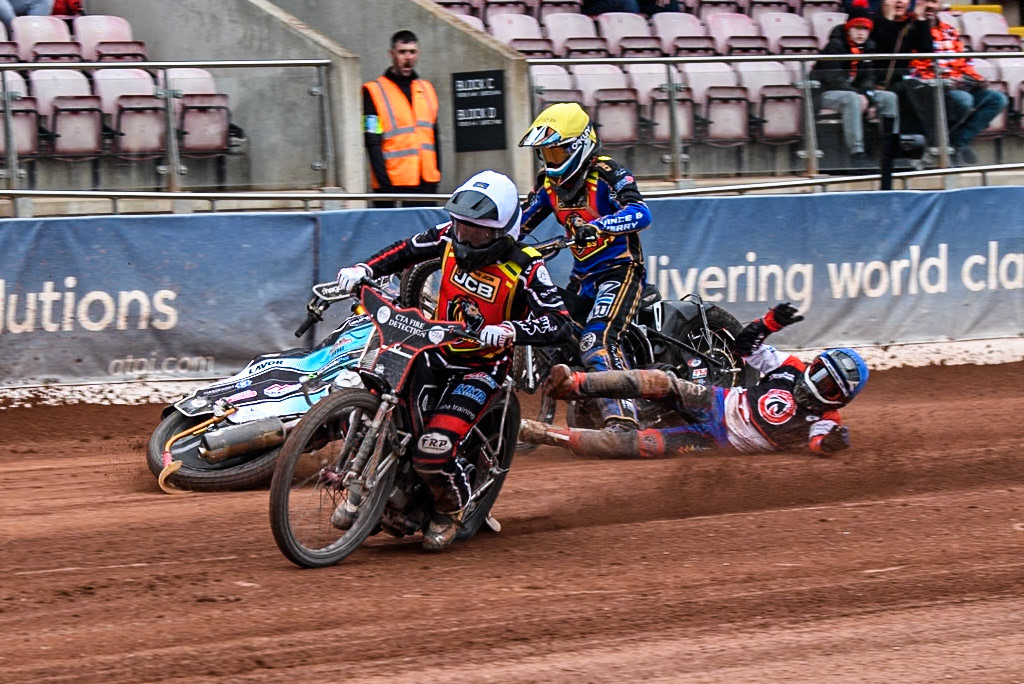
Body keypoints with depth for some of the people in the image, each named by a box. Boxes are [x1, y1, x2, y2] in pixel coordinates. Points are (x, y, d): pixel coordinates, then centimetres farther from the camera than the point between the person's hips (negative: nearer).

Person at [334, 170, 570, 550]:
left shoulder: (525, 269, -19)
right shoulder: (449, 238, -3)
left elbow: (560, 323, -25)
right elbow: (406, 252, 14)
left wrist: (509, 330, -43)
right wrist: (363, 270, -3)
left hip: (482, 367, -6)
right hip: (437, 352, 6)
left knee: (433, 451, -25)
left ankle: (451, 508, 9)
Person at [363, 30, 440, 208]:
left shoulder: (427, 89, 16)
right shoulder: (374, 91, -1)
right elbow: (372, 142, -8)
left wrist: (436, 174, 10)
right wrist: (385, 183, -15)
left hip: (426, 182, 5)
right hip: (393, 183, -5)